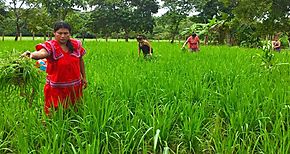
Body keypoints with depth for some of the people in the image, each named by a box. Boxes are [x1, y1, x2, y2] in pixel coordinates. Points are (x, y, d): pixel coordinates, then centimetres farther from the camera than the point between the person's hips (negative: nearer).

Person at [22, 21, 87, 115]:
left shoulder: (76, 44, -1)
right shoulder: (50, 46, -14)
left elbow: (80, 61, 12)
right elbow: (42, 52, -37)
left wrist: (84, 77, 17)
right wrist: (31, 54, -59)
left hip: (75, 86, 4)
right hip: (56, 88, -4)